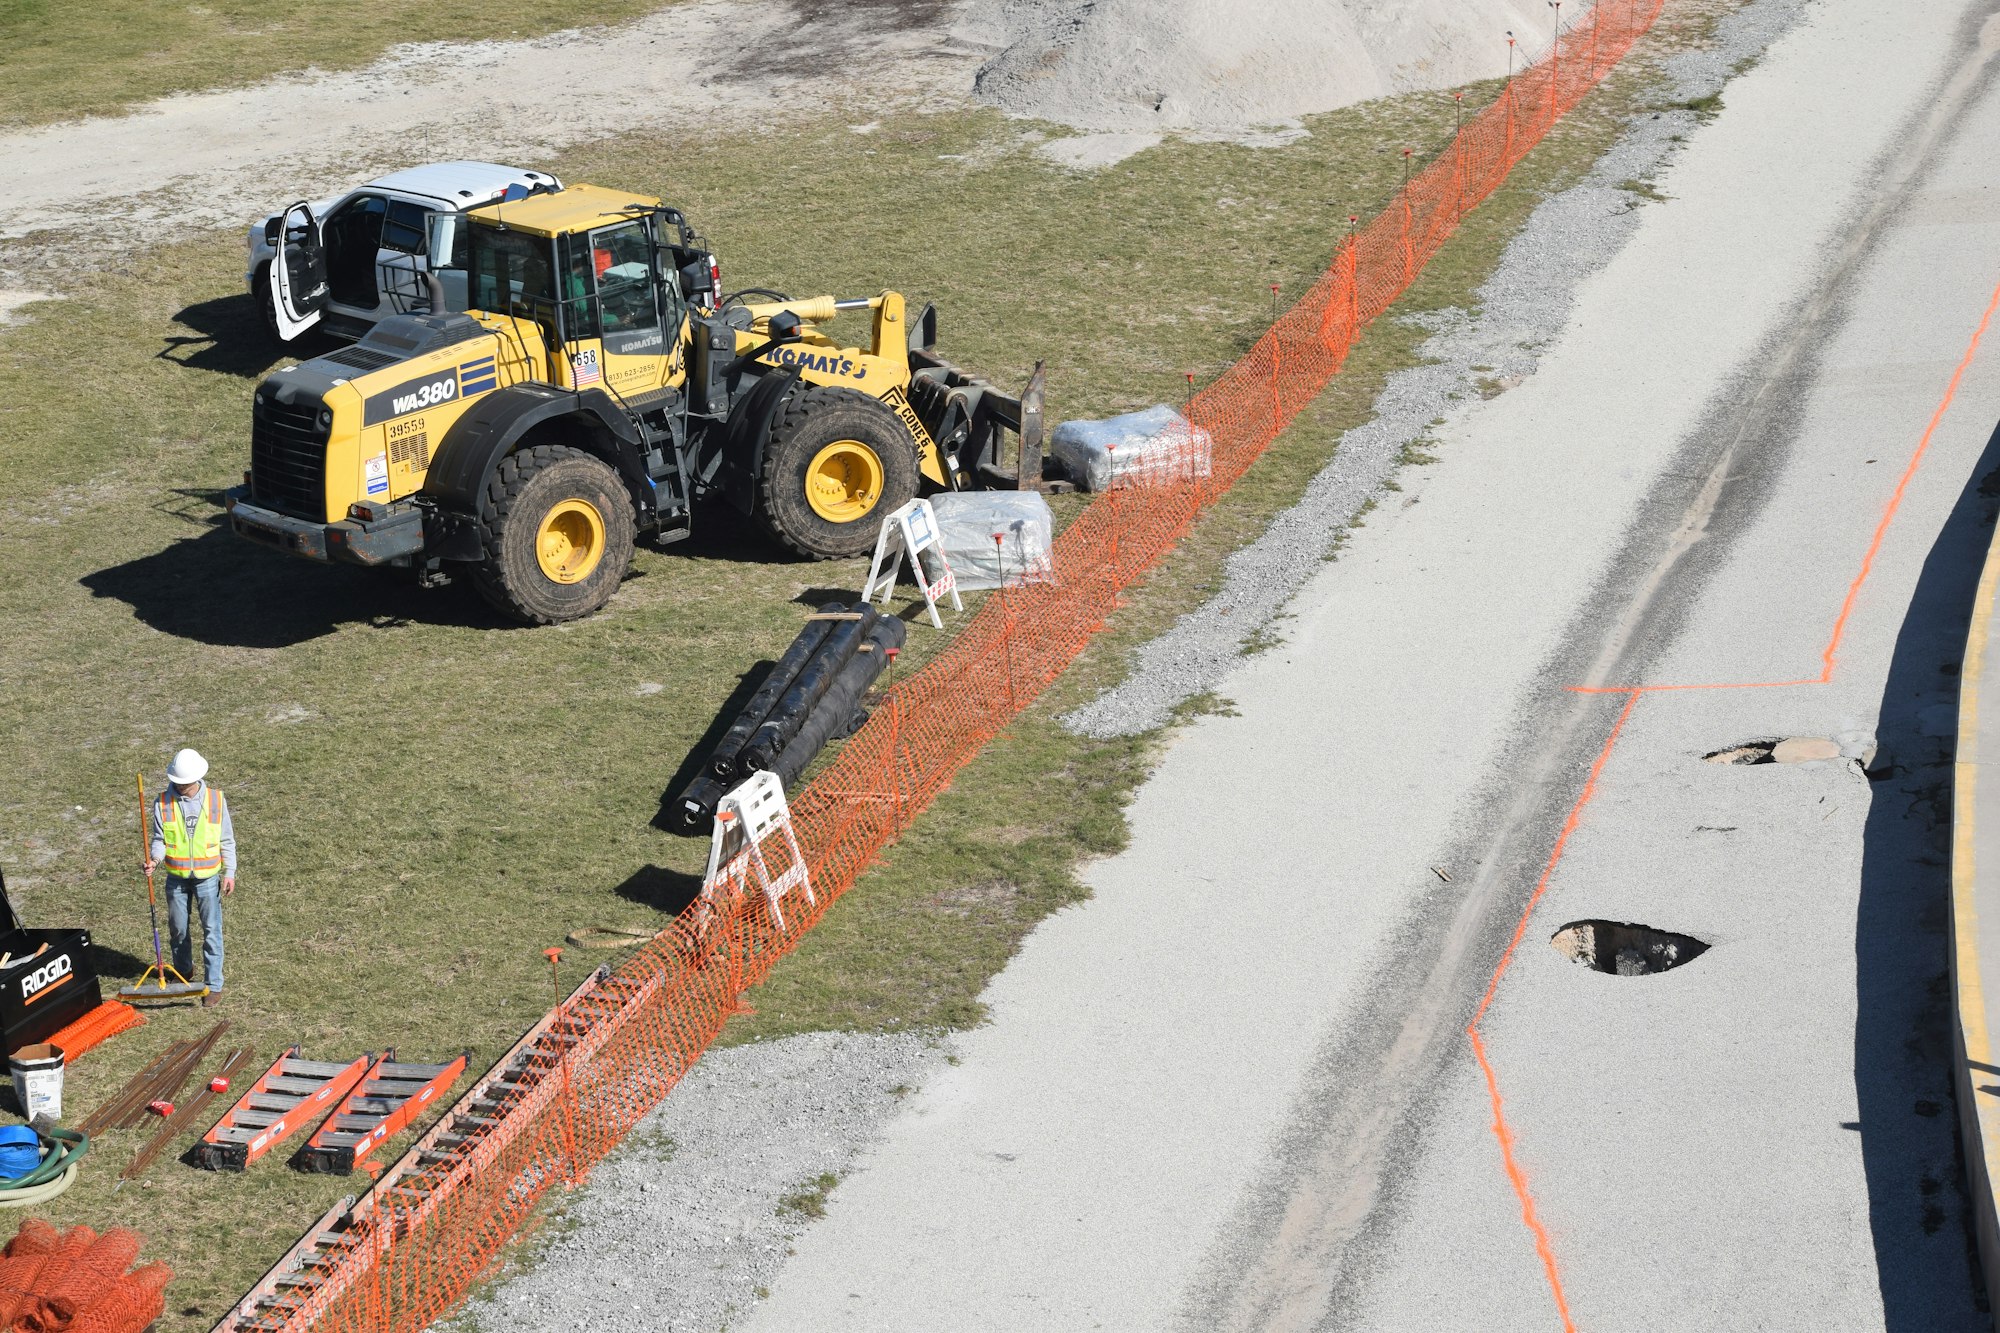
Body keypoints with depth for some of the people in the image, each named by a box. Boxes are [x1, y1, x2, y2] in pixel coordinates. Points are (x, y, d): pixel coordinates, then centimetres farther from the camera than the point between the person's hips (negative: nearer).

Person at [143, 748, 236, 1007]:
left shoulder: (216, 800, -6)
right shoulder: (162, 803, -6)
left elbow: (227, 840, 1)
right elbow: (159, 839, -2)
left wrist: (229, 872, -3)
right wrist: (154, 859, -23)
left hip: (207, 877, -2)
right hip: (176, 877, 2)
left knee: (212, 930, -1)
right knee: (178, 928, 15)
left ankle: (214, 985, 5)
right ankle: (184, 972, 38)